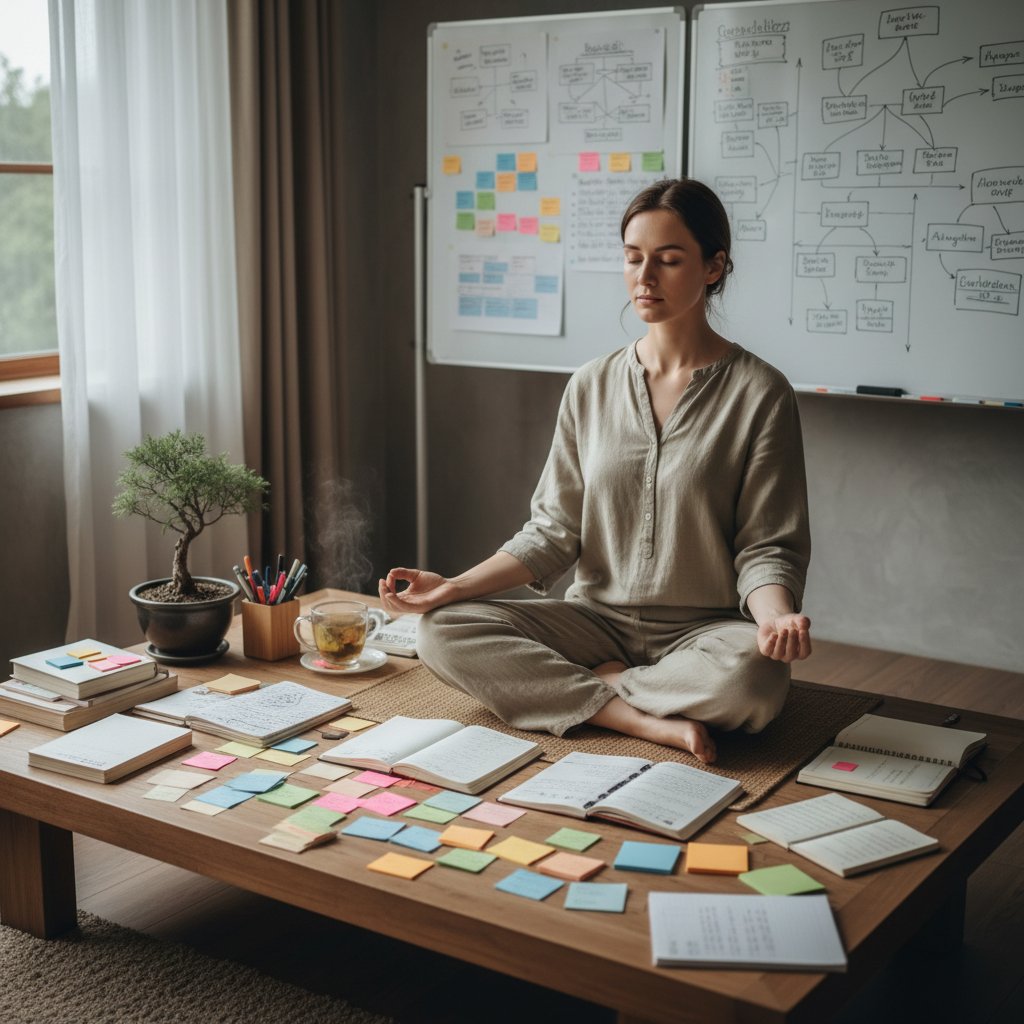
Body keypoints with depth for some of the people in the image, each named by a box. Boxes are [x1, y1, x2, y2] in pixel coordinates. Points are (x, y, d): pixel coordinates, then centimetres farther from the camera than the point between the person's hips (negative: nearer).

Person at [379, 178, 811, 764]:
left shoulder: (759, 393, -5)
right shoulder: (592, 388, 7)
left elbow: (765, 547, -5)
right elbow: (555, 531, 5)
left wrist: (776, 617, -27)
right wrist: (455, 586, -8)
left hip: (705, 630, -3)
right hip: (598, 621, 4)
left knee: (752, 680, -38)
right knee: (443, 632, -19)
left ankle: (597, 685, -12)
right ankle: (648, 722, -21)